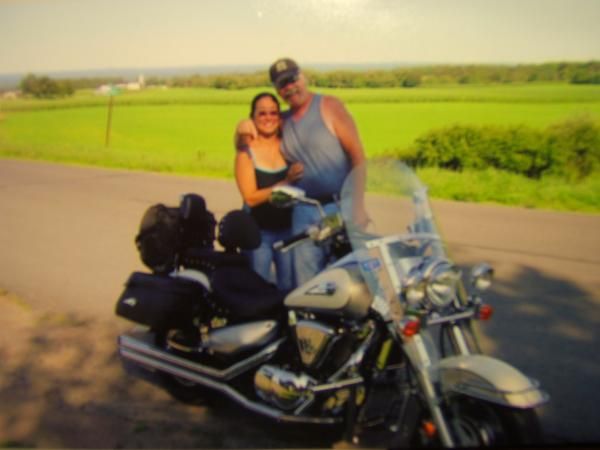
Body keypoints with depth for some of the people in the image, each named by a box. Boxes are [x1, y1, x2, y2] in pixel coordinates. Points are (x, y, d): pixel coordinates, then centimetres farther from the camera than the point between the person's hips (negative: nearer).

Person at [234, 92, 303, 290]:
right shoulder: (246, 151, -5)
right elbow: (250, 197, -13)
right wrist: (285, 183, -22)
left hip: (288, 229, 2)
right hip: (259, 232, -2)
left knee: (289, 287, 4)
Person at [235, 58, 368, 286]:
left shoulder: (329, 105, -1)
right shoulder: (283, 121, 14)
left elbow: (358, 155, -7)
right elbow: (243, 147, 24)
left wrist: (358, 205, -16)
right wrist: (242, 130, -1)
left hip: (339, 207, -4)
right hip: (304, 211, 5)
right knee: (307, 283, 4)